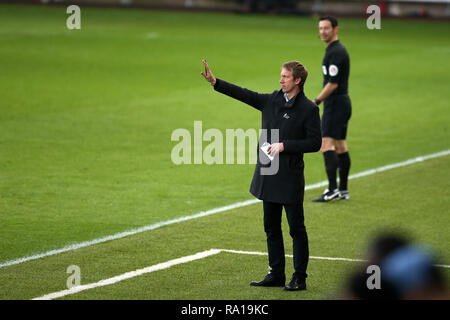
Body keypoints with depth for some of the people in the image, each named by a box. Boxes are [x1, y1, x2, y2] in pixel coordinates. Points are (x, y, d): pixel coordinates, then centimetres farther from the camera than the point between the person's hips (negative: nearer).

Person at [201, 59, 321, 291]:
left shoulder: (308, 109, -8)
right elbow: (244, 94, 7)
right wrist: (215, 82, -1)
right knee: (271, 227, 12)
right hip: (267, 175, 7)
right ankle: (276, 275, 21)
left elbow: (314, 143, -10)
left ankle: (299, 278, 6)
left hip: (290, 177, -7)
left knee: (296, 228, -1)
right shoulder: (271, 100, 9)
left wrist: (284, 146, -16)